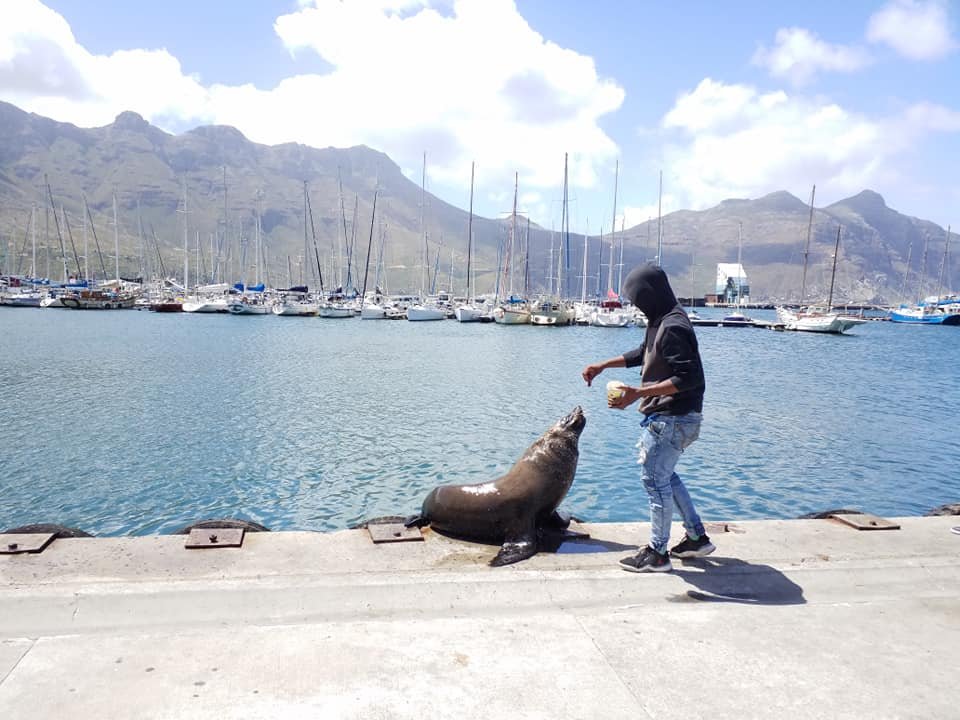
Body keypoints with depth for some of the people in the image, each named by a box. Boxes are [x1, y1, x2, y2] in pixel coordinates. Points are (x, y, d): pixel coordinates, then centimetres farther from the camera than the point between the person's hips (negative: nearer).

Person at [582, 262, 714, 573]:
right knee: (665, 476, 21)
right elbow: (642, 354, 26)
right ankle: (697, 538, 31)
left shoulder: (673, 327, -22)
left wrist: (639, 393, -30)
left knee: (655, 480, -1)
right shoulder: (661, 320, 11)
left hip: (672, 419, -11)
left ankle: (657, 554, 12)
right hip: (667, 416, 11)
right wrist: (603, 365, 22)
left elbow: (688, 378, -26)